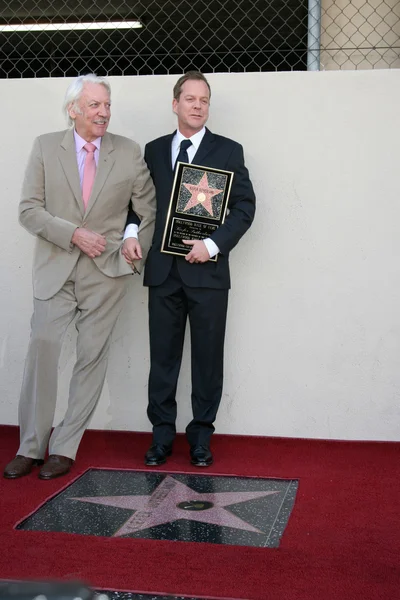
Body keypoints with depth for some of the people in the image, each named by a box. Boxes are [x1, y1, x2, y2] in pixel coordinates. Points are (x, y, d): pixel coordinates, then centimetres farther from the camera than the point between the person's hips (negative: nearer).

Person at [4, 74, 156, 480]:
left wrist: (138, 251, 1)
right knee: (42, 349, -6)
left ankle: (64, 448, 13)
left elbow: (148, 210, 11)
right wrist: (73, 234, -13)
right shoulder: (46, 147, 3)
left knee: (92, 357, 2)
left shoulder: (129, 153, 4)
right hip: (55, 268, 0)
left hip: (106, 271, 1)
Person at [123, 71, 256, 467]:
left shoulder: (228, 151, 4)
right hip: (163, 270, 2)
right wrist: (130, 231, -5)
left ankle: (201, 436, 17)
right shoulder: (154, 151, 13)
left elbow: (245, 206, -1)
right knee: (162, 356, 6)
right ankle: (162, 435, 17)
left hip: (207, 271, -2)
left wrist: (213, 244, -12)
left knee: (207, 358, 4)